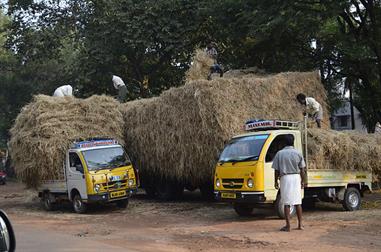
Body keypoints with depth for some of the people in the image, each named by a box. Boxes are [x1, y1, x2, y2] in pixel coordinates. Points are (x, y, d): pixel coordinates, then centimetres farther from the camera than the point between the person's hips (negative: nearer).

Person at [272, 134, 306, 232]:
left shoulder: (279, 153, -2)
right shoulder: (298, 153, 0)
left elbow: (277, 170, -1)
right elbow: (302, 169, 3)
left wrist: (276, 181, 9)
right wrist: (303, 181, 12)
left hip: (285, 178, -2)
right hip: (296, 177, 2)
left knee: (286, 203, 1)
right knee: (298, 202, 11)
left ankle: (288, 226, 0)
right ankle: (300, 224, 14)